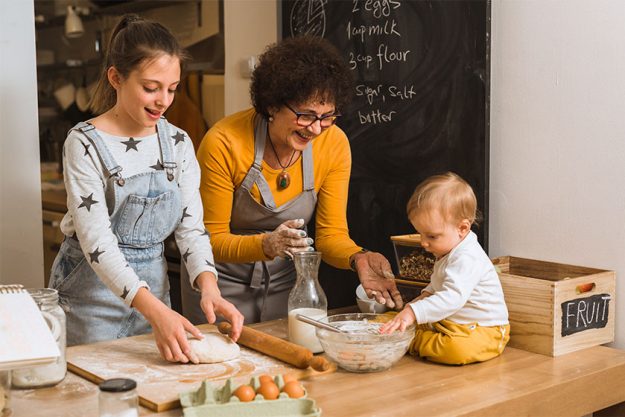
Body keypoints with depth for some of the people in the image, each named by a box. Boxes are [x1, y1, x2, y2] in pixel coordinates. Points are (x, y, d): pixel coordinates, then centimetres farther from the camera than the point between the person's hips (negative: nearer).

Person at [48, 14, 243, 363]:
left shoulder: (178, 143, 0)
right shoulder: (85, 144, -16)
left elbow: (191, 226, -1)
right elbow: (96, 241, -23)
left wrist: (208, 286, -21)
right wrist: (155, 310, -34)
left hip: (153, 286, 5)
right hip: (92, 291, -5)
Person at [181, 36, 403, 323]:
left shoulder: (334, 144, -15)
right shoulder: (223, 143, -25)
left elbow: (331, 234, -9)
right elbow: (212, 240, -19)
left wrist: (358, 258, -31)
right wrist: (266, 245, -37)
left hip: (288, 285, 3)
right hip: (225, 286, -3)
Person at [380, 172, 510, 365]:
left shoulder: (467, 259, -26)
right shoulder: (449, 252, 8)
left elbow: (453, 298, -40)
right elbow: (439, 284, 28)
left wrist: (413, 312, -48)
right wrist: (426, 294, 7)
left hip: (483, 331, -11)